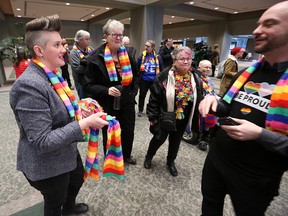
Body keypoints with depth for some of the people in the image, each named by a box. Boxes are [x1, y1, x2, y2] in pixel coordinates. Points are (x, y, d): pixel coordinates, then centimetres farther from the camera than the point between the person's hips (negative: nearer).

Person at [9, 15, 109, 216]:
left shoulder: (52, 74, 1)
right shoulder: (29, 85, -29)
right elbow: (43, 141, -30)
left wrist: (77, 108, -1)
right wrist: (85, 123, -30)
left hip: (67, 151, 9)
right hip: (47, 165, -9)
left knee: (78, 180, 33)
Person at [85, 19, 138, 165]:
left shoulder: (127, 54, 3)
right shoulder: (96, 57, -14)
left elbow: (134, 75, 17)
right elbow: (90, 85, -12)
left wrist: (132, 91, 9)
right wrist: (106, 90, -28)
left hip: (127, 101, 5)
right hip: (107, 104, -4)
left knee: (128, 131, 17)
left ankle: (126, 155, 45)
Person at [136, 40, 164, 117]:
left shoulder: (157, 57, -1)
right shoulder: (141, 56, -3)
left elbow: (162, 69, 4)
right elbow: (136, 68, -3)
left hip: (154, 80, 1)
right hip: (144, 80, 0)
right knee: (142, 95, 12)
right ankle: (140, 110, 28)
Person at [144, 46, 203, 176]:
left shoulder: (195, 79, -2)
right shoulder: (164, 77, -15)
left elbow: (199, 101, 5)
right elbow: (154, 97, -13)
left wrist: (195, 120, 6)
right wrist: (152, 116, -12)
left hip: (183, 119, 4)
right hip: (165, 117, -4)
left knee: (175, 141, 20)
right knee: (159, 138, 10)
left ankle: (171, 162, 45)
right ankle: (149, 156, 40)